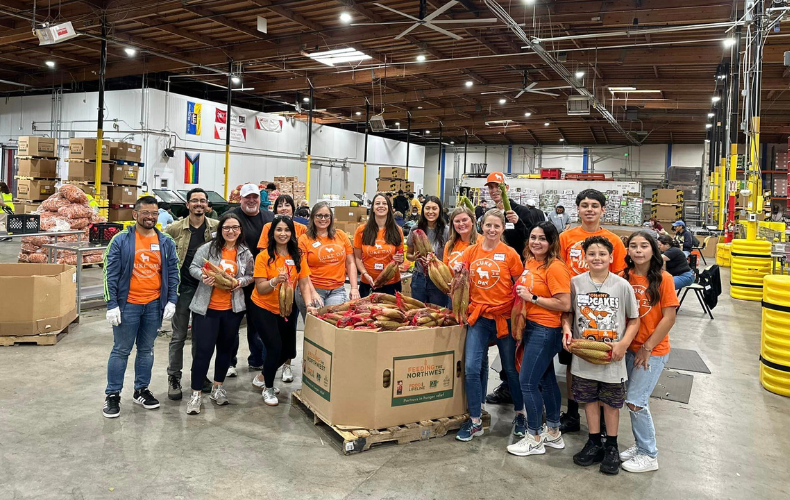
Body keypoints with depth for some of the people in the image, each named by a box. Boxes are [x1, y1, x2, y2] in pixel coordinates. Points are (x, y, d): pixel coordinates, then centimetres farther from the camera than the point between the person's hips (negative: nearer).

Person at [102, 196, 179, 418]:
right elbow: (110, 274, -7)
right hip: (127, 305, -3)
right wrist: (111, 305, -12)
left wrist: (171, 301, 0)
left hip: (154, 305, 3)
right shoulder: (121, 240, -6)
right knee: (121, 351, 5)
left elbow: (173, 272, 7)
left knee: (146, 350, 14)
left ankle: (141, 391, 28)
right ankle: (112, 395, 17)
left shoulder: (166, 242, 4)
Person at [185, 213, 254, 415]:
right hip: (206, 308, -3)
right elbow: (193, 267, 0)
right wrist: (202, 276, -20)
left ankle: (218, 387, 34)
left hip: (232, 309, 4)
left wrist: (241, 281, -10)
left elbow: (251, 275, 11)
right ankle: (196, 394, 10)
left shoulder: (245, 253, 2)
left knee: (225, 349, 16)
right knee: (203, 351, -2)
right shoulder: (208, 248, -7)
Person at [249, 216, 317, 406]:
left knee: (289, 350, 10)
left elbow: (304, 284, -3)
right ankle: (268, 389, 15)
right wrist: (275, 281, -35)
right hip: (264, 309, -5)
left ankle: (262, 377, 37)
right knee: (275, 347, -12)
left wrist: (309, 305, -18)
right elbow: (260, 288, -16)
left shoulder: (297, 256, -3)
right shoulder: (264, 256, -14)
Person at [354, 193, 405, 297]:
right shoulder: (362, 230, -1)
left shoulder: (397, 231, 2)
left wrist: (399, 260, -10)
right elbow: (357, 258, 2)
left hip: (392, 284, 1)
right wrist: (366, 274, -12)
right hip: (368, 284, -1)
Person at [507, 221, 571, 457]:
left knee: (527, 382, -4)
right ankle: (553, 433, 32)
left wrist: (532, 297, -19)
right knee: (546, 379, 18)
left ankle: (534, 438, 12)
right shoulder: (530, 262, 7)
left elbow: (565, 305, -22)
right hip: (531, 327, 9)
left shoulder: (555, 267, -17)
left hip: (545, 331, -9)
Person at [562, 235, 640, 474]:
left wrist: (623, 343, -16)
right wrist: (567, 329, -12)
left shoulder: (622, 286, -8)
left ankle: (611, 447, 29)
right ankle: (594, 443, 31)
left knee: (611, 403, 11)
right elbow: (568, 312, 7)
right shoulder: (576, 282, -4)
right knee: (590, 399, 14)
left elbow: (634, 320, -2)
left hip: (612, 357, -2)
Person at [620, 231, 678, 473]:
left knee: (635, 401, -5)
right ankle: (640, 445, 31)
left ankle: (649, 455, 13)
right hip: (630, 349, 4)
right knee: (635, 400, 12)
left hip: (653, 350, -4)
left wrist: (647, 348, -11)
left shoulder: (663, 279, -12)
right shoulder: (624, 277, -1)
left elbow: (669, 318, -11)